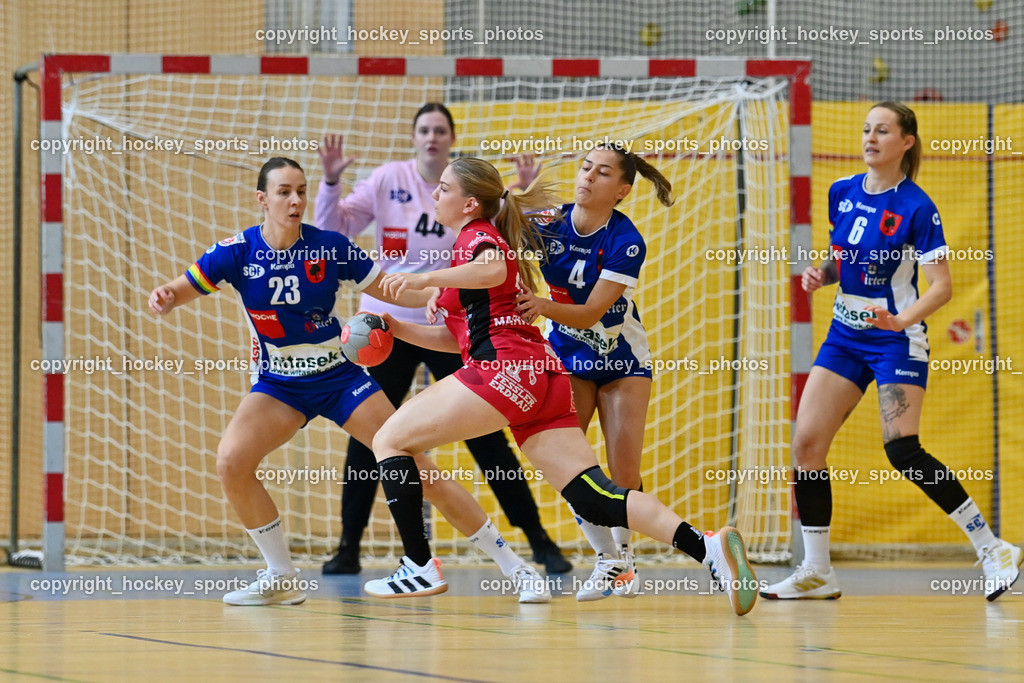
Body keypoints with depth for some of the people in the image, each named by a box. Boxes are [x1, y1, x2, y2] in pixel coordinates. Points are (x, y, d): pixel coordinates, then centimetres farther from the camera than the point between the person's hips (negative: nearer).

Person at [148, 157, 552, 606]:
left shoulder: (331, 248, -11)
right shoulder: (238, 251, -12)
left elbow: (389, 290, -1)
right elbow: (181, 291, -5)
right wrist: (164, 297, -29)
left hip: (339, 378, -1)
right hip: (278, 385, 1)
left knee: (415, 466, -9)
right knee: (231, 461, -24)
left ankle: (515, 568, 0)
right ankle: (281, 579, -5)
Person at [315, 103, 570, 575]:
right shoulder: (388, 180, -3)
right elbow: (335, 230, -2)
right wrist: (330, 181, -16)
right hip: (389, 325, 1)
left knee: (487, 438, -1)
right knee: (365, 438, 1)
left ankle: (539, 541, 5)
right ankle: (349, 547, 11)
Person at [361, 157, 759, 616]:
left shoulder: (477, 235, 4)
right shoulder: (477, 243, 31)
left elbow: (494, 269, -22)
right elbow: (459, 337, 32)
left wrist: (425, 279, -26)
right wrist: (397, 328, 25)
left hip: (506, 368, -9)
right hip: (544, 374, 9)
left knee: (390, 440, 0)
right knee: (593, 498, -5)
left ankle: (420, 568, -5)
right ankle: (707, 548, -21)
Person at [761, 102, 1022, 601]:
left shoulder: (916, 207, -13)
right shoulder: (842, 193, 6)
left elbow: (942, 286, -15)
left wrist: (903, 320, -31)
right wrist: (820, 274, -2)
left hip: (896, 340, -7)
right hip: (845, 334, 7)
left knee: (903, 452, -18)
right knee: (806, 442, -3)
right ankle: (816, 573, 6)